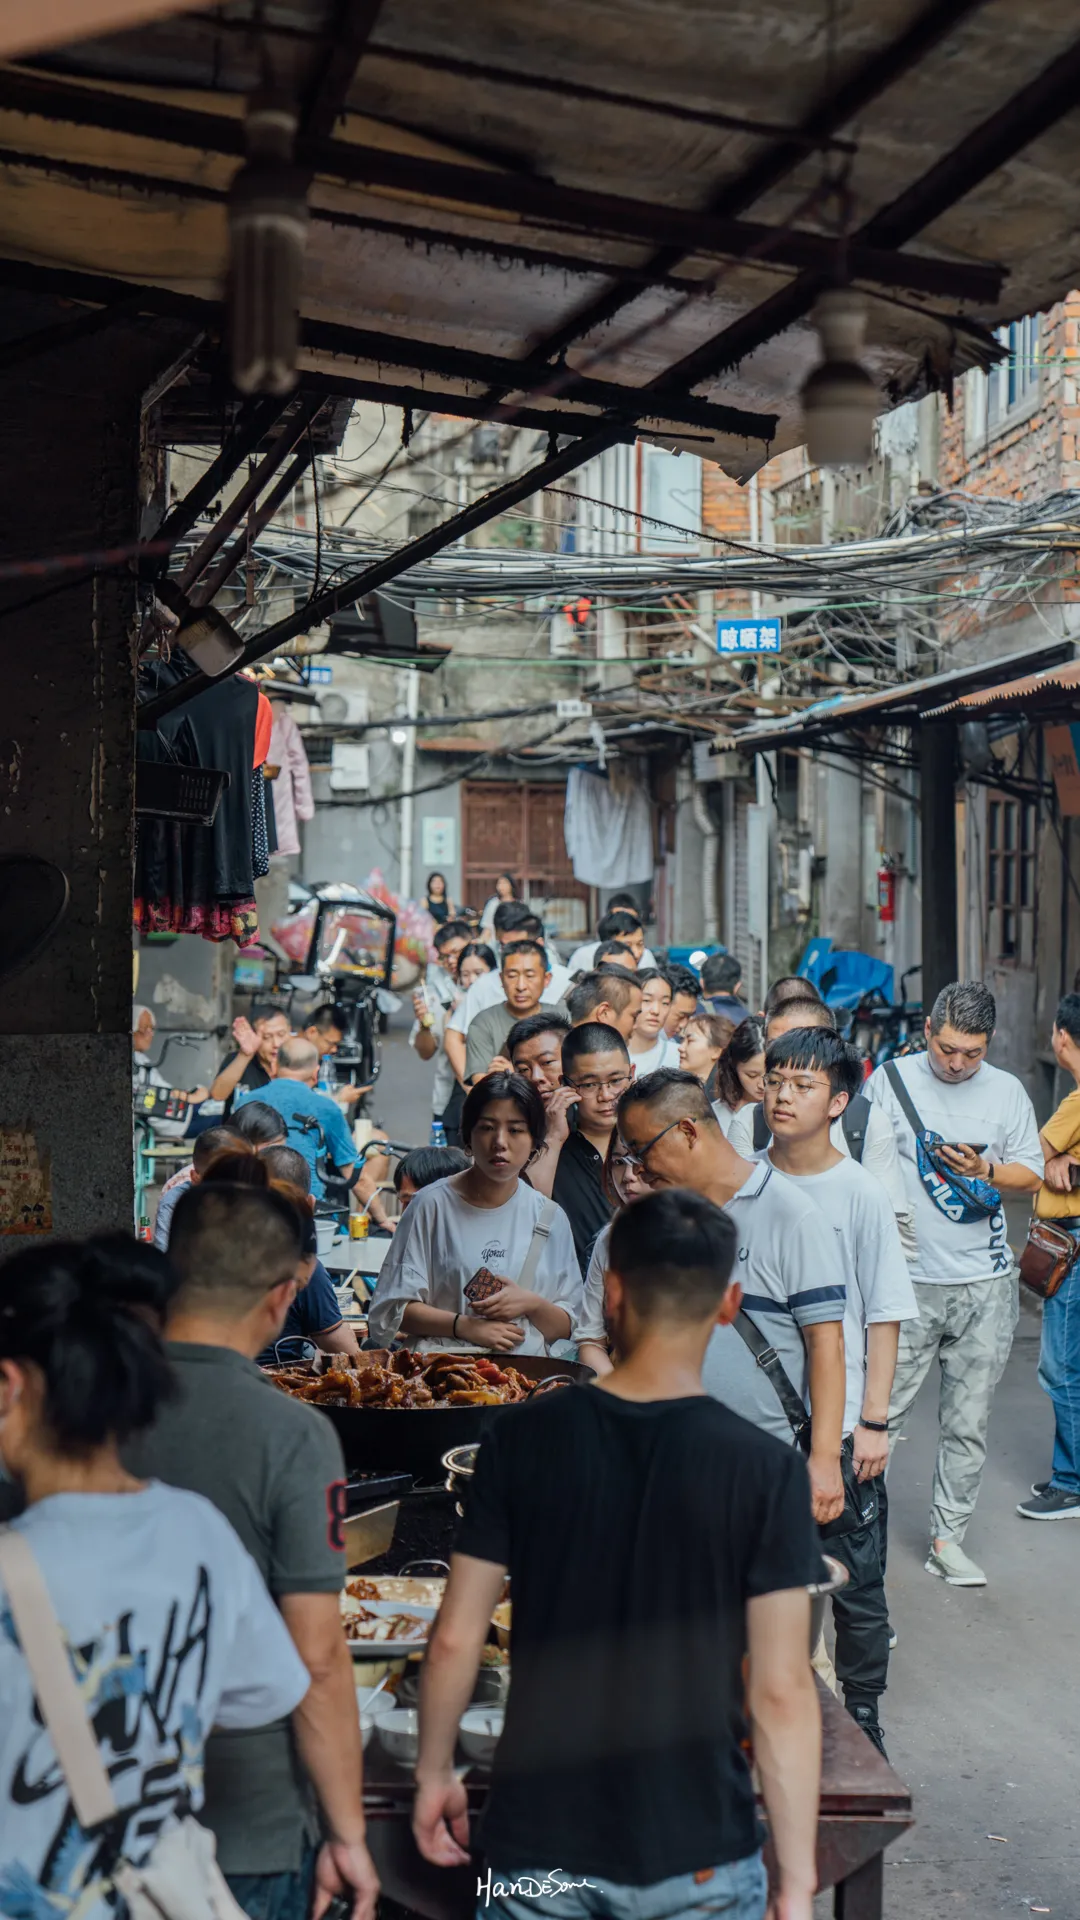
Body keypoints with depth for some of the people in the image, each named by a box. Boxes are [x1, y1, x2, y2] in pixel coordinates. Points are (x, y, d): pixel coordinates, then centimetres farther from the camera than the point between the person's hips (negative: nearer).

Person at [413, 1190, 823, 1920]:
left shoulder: (523, 1439, -7)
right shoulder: (764, 1468, -13)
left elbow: (455, 1640, -3)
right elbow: (782, 1691, -13)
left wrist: (434, 1772, 12)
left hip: (540, 1841, 1)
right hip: (697, 1858, -1)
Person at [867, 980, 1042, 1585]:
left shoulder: (1007, 1091, 7)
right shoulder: (891, 1080, 0)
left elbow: (1032, 1174, 10)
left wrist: (985, 1171, -10)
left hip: (986, 1285, 2)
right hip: (907, 1280, -2)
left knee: (969, 1423, 6)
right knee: (882, 1410, -3)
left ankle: (948, 1537, 18)